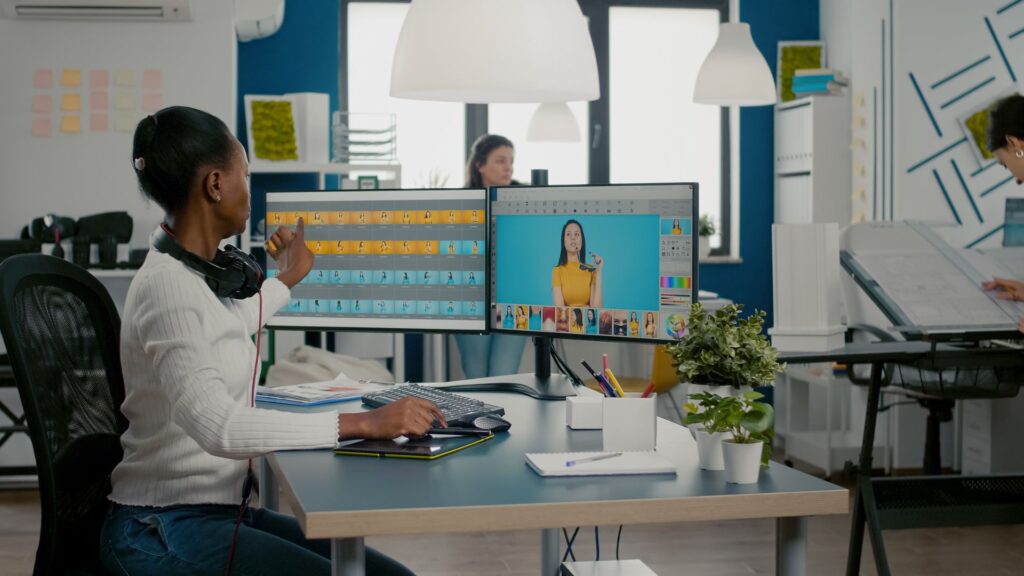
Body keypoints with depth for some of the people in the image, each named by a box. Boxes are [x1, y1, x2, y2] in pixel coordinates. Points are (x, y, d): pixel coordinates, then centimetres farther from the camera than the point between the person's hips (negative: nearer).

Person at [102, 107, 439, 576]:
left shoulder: (193, 274, 11)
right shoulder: (166, 285, -18)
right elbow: (218, 427, -28)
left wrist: (286, 281, 47)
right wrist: (364, 423, -28)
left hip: (221, 513, 9)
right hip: (164, 532, -9)